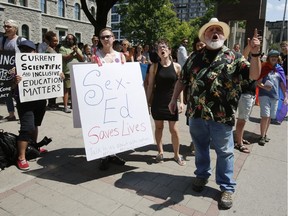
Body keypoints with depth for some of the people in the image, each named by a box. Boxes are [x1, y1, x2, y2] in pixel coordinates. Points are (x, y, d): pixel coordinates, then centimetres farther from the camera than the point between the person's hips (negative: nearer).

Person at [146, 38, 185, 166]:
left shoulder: (176, 67, 0)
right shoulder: (154, 67, 0)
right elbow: (150, 85, 3)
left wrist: (181, 102, -2)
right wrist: (148, 101, 0)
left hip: (171, 101, 0)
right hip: (157, 101, 1)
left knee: (174, 129, 2)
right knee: (158, 127, 10)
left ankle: (176, 154, 20)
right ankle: (160, 152, 26)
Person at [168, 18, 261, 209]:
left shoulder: (234, 58, -1)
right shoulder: (195, 57, 6)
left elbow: (254, 75, -11)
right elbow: (182, 80, 12)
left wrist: (255, 54, -27)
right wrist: (174, 99, 10)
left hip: (221, 116, -2)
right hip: (196, 113, 3)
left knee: (224, 152, 9)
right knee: (200, 147, 18)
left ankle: (227, 187, 25)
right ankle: (202, 175, 40)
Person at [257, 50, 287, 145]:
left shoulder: (279, 69, 11)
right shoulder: (264, 67, -2)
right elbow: (258, 82, -7)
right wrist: (264, 87, -26)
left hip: (275, 96, 5)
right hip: (264, 95, -5)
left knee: (270, 117, 10)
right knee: (265, 116, -11)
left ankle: (265, 135, 24)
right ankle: (262, 136, -1)